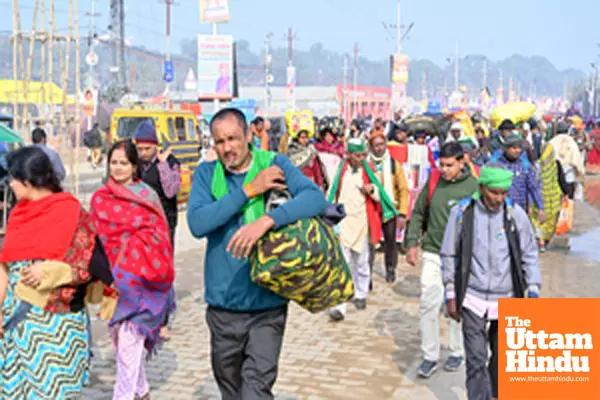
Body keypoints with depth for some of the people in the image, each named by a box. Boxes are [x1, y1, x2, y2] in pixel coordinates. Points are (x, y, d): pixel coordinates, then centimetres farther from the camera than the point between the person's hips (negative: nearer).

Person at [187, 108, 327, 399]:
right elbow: (197, 224, -14)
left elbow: (316, 198, -18)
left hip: (267, 303, -2)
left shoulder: (274, 164, -2)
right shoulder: (206, 173, 2)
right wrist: (249, 190, -18)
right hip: (223, 303, 3)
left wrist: (266, 220, -32)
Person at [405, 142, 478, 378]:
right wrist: (412, 243, 4)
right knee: (428, 305, 1)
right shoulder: (434, 181, 1)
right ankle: (430, 357, 13)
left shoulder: (474, 186, -8)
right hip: (433, 254, 2)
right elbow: (418, 213, 9)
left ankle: (457, 352, 28)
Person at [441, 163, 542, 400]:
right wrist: (451, 296, 2)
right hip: (473, 299, -2)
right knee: (476, 358, -4)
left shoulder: (516, 214, -4)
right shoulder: (462, 212, -7)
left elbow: (529, 255, 4)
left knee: (502, 354, 15)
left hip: (506, 299, 2)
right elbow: (449, 256, 1)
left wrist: (533, 290, -5)